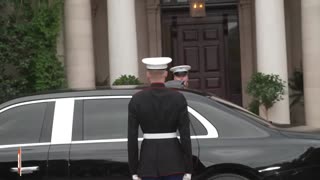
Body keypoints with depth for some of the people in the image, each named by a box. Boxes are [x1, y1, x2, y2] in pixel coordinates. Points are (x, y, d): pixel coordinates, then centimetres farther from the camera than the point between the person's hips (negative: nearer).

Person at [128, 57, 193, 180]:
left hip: (149, 162, 1)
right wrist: (188, 170, -2)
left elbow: (132, 138, -4)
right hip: (173, 162, -1)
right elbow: (185, 136, -8)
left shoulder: (136, 100, -5)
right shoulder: (179, 98, -7)